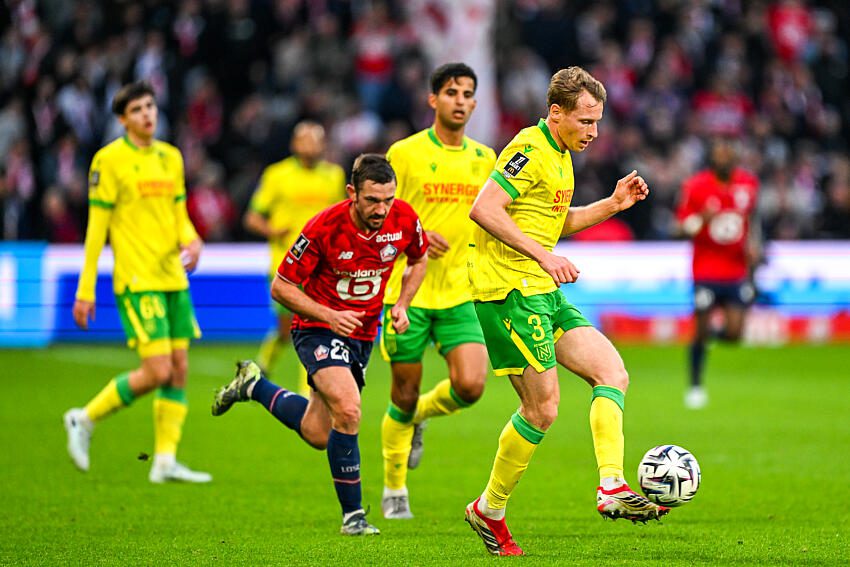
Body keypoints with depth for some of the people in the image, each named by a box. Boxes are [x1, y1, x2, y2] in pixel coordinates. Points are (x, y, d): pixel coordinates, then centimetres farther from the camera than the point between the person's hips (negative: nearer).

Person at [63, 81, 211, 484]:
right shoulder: (110, 159, -6)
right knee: (158, 371, -14)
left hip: (173, 279, 7)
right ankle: (85, 420, 5)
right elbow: (96, 227, -6)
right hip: (136, 281, -7)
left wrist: (191, 240, -4)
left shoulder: (170, 157, 14)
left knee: (180, 369, 3)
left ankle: (165, 461, 7)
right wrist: (85, 290, -7)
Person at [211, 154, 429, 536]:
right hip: (318, 328, -5)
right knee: (347, 410, -28)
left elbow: (418, 260, 10)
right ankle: (352, 515, -14)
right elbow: (281, 287, -15)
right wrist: (329, 316, -26)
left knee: (318, 435, 12)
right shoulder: (324, 228, -25)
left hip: (362, 333, 6)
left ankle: (255, 385, 38)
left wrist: (402, 304, -6)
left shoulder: (404, 219, -13)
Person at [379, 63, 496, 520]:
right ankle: (394, 489, 22)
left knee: (470, 386, -14)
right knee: (404, 394, 3)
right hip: (409, 291, -3)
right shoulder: (405, 153, -4)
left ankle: (420, 416, 19)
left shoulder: (484, 158, 9)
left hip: (461, 293, 3)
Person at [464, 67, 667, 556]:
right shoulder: (530, 150, -14)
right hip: (510, 290, -10)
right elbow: (483, 209, -23)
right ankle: (490, 511, 6)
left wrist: (613, 205, 15)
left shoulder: (561, 156, 17)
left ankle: (612, 487, -9)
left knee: (614, 374, -1)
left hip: (544, 294, 10)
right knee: (542, 410, -7)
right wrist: (542, 255, -25)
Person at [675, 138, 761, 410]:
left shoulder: (748, 183, 2)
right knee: (702, 330, 0)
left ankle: (715, 334, 29)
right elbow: (682, 225, -5)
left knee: (734, 333, -7)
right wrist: (701, 218, -25)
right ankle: (695, 386, 18)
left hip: (737, 272, 3)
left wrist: (753, 245, 5)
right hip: (706, 271, -3)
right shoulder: (696, 186, -9)